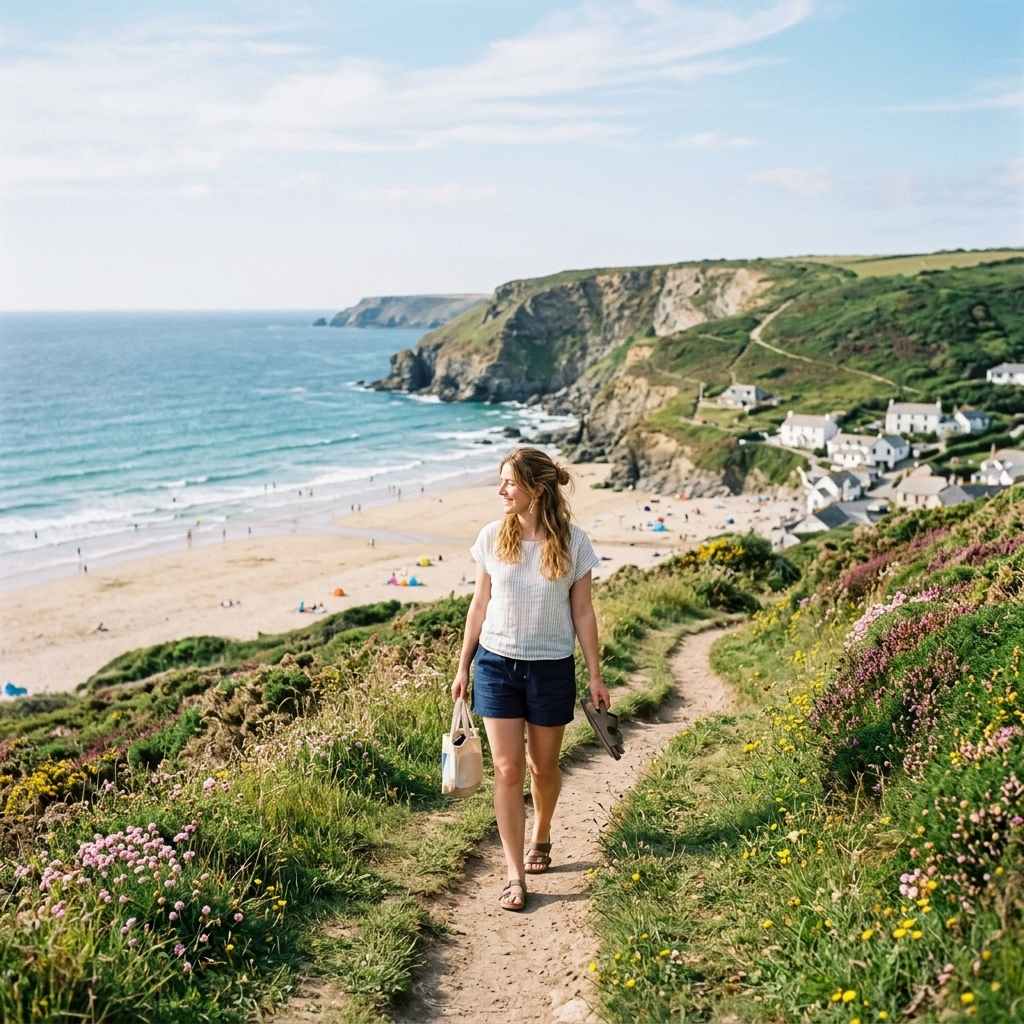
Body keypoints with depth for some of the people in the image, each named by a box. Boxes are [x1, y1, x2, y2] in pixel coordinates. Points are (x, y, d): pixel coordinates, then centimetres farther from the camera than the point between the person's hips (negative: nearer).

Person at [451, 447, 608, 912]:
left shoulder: (572, 542, -9)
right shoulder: (492, 537, -4)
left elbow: (583, 612, -2)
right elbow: (480, 604, 5)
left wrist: (595, 676, -1)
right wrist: (463, 667, 6)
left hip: (552, 669, -1)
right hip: (497, 664, 1)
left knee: (543, 766, 13)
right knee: (507, 768, -2)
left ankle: (541, 836, 42)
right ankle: (515, 875, 5)